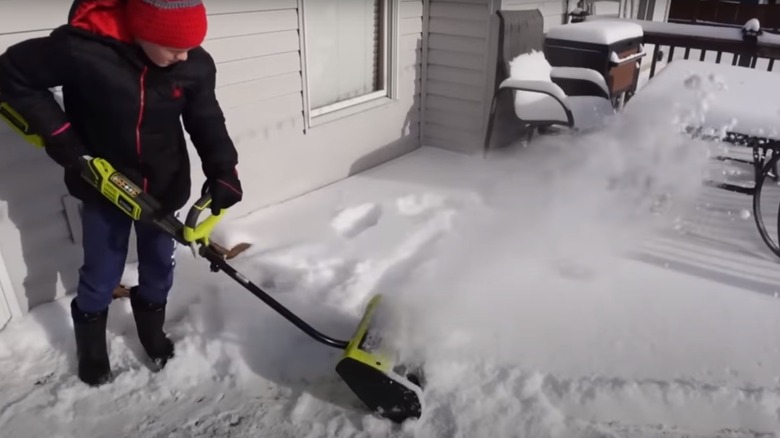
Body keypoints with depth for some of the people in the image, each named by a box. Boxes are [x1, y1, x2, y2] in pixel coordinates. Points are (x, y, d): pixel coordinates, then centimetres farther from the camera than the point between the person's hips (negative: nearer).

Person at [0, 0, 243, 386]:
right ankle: (90, 347, 40)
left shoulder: (196, 65, -17)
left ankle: (152, 332, 46)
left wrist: (222, 170, -21)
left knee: (159, 267, 18)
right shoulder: (80, 49, -27)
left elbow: (206, 119, -6)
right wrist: (57, 132, -14)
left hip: (164, 186, 3)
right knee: (101, 274, 11)